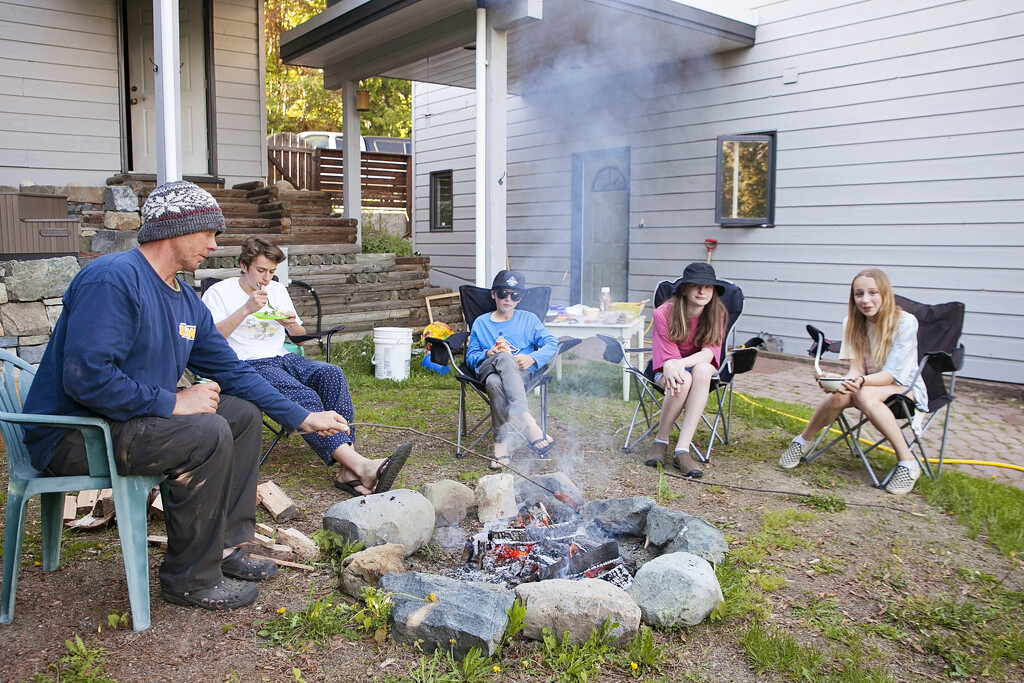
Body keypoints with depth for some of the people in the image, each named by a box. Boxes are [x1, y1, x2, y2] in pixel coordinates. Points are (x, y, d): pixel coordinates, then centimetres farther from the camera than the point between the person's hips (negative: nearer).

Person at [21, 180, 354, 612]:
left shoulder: (186, 301, 8)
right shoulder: (113, 279, -21)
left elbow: (232, 371, 11)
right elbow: (86, 377, -30)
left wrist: (302, 417, 8)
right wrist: (173, 403, -23)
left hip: (135, 417, 10)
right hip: (73, 437, -10)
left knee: (245, 414, 6)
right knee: (208, 433, -27)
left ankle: (224, 547, 7)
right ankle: (190, 579, -10)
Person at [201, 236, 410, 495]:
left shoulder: (278, 290, 21)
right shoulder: (219, 293, 4)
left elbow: (300, 333, 27)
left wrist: (292, 325, 3)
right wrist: (246, 310, -14)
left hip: (284, 357, 5)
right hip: (249, 365, -5)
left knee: (331, 373, -28)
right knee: (303, 397, -35)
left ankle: (348, 471, -39)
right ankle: (360, 465, -49)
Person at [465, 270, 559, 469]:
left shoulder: (528, 319, 21)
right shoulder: (480, 323, 24)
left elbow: (552, 344, 8)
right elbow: (471, 356, 18)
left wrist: (532, 358, -11)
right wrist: (487, 354, -5)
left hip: (520, 372, 0)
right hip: (488, 369, 1)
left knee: (495, 382, -40)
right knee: (495, 383, -41)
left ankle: (501, 442, -45)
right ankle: (528, 421, -49)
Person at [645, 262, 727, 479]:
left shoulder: (716, 313, -10)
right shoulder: (664, 313, -16)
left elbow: (709, 352, -22)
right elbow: (669, 356, -17)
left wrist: (681, 364, -42)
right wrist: (672, 367, -43)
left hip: (700, 365, 2)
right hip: (666, 368, -2)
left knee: (702, 370, -37)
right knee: (682, 380, -39)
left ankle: (682, 449, -40)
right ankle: (660, 442, -19)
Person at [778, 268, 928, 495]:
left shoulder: (905, 322, -19)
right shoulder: (852, 323, -5)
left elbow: (890, 374, -22)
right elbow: (856, 369, -9)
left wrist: (862, 381, -43)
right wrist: (842, 381, -33)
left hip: (904, 387, -3)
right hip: (868, 383, 4)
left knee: (865, 395, -36)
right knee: (839, 396, -30)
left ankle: (907, 462, -25)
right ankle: (803, 440, -7)